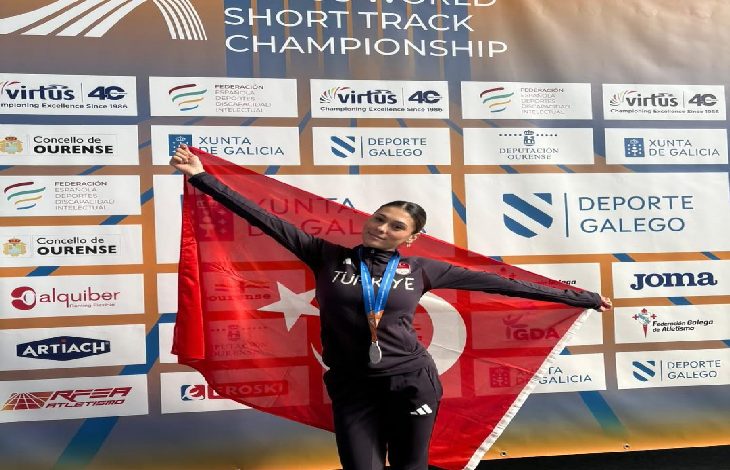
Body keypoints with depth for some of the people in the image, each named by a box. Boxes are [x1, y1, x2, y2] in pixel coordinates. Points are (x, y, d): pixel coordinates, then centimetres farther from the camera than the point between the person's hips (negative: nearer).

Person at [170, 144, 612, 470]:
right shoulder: (328, 256, 0)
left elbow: (496, 282, 5)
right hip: (352, 388, 0)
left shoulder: (420, 270, 2)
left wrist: (580, 298, 8)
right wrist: (203, 178, -7)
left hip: (412, 382, 0)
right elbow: (268, 220, -3)